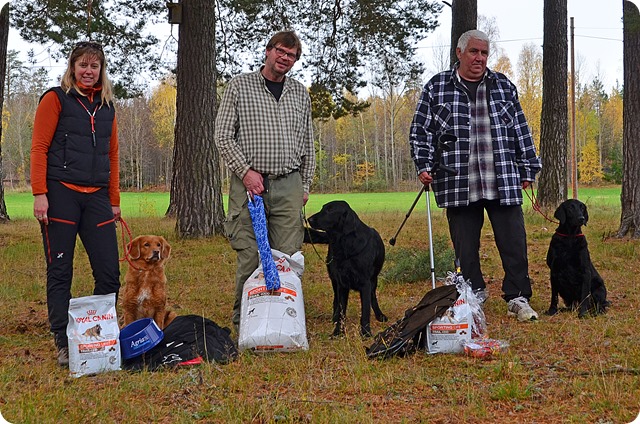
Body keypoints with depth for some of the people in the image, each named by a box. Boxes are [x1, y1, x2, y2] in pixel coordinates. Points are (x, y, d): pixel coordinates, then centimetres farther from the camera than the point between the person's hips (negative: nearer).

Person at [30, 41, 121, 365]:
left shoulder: (106, 106, 17)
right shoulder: (56, 99, 1)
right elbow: (39, 148, -5)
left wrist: (114, 201, 15)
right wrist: (40, 194, -13)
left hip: (96, 197, 5)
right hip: (61, 193, -5)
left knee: (109, 271, 0)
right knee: (60, 271, 0)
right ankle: (63, 343, 7)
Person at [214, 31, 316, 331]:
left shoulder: (300, 93, 15)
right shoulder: (240, 86, 3)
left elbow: (307, 143, 19)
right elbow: (223, 135, -2)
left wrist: (305, 185, 13)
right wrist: (246, 171, -11)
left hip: (288, 186, 3)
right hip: (249, 183, -3)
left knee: (287, 256, 1)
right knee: (249, 256, -4)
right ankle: (243, 321, 6)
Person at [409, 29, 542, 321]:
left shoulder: (503, 87, 13)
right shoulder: (436, 88, 7)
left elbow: (521, 130, 15)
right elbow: (420, 131, 7)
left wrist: (527, 170, 12)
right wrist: (424, 165, -5)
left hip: (504, 184, 1)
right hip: (458, 186, -1)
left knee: (514, 242, 0)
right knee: (465, 248, 5)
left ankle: (518, 299, 9)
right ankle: (473, 296, 19)